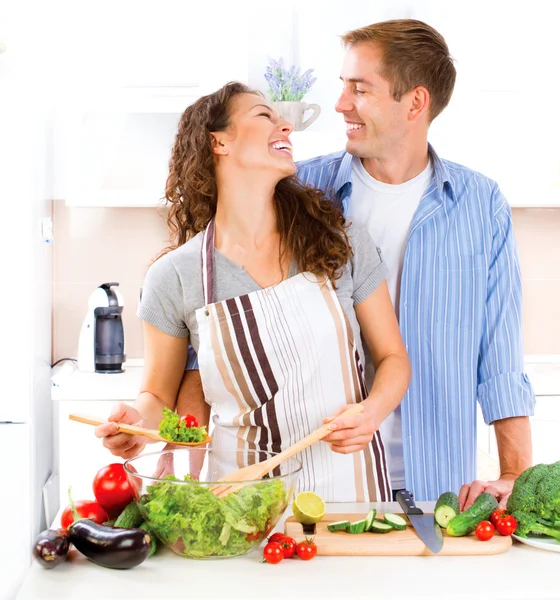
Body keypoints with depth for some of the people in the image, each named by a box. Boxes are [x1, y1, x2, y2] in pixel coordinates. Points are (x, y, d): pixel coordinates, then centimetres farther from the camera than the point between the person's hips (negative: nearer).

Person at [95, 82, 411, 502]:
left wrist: (372, 411, -13)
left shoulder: (343, 244, 0)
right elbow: (159, 396, 8)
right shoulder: (174, 277, -3)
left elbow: (393, 357, 7)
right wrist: (139, 423, -14)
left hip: (346, 481, 1)